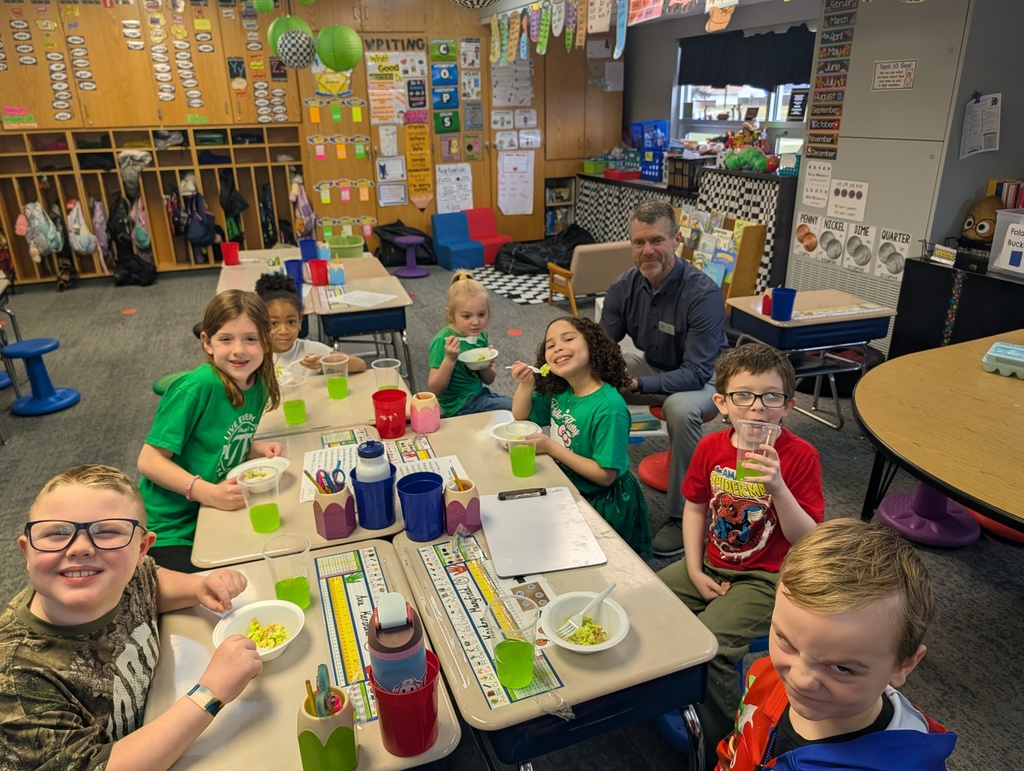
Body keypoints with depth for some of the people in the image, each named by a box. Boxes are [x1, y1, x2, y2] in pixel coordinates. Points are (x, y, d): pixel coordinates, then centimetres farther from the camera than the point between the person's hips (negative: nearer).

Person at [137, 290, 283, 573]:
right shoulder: (198, 387, -23)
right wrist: (207, 492, -31)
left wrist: (255, 448, -6)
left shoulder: (258, 386, -1)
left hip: (212, 517, 7)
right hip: (170, 532, -7)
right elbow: (149, 461, -20)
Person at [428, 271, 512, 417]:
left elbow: (488, 380, 9)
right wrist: (449, 359, -33)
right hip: (459, 405, -7)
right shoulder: (442, 341, -20)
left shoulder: (481, 335, -1)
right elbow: (435, 390, -22)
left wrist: (486, 365, -13)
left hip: (480, 393, 7)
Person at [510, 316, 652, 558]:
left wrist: (551, 447, -24)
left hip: (602, 502, -7)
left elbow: (605, 475, -26)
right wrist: (525, 384, -13)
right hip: (566, 488, 7)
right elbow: (522, 416, 8)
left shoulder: (609, 408, -28)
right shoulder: (559, 391, -7)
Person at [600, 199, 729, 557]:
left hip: (704, 378, -5)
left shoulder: (703, 294, -28)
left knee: (680, 407, -37)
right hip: (654, 365, 6)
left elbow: (696, 373, -31)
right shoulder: (624, 286, -11)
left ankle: (681, 515, -18)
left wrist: (638, 385, -44)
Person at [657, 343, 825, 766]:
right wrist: (695, 572, 0)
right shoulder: (711, 447, -4)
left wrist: (777, 487, -35)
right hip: (711, 565, 6)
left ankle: (724, 744, 5)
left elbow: (807, 540, -19)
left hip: (764, 579, -5)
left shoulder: (800, 456, -17)